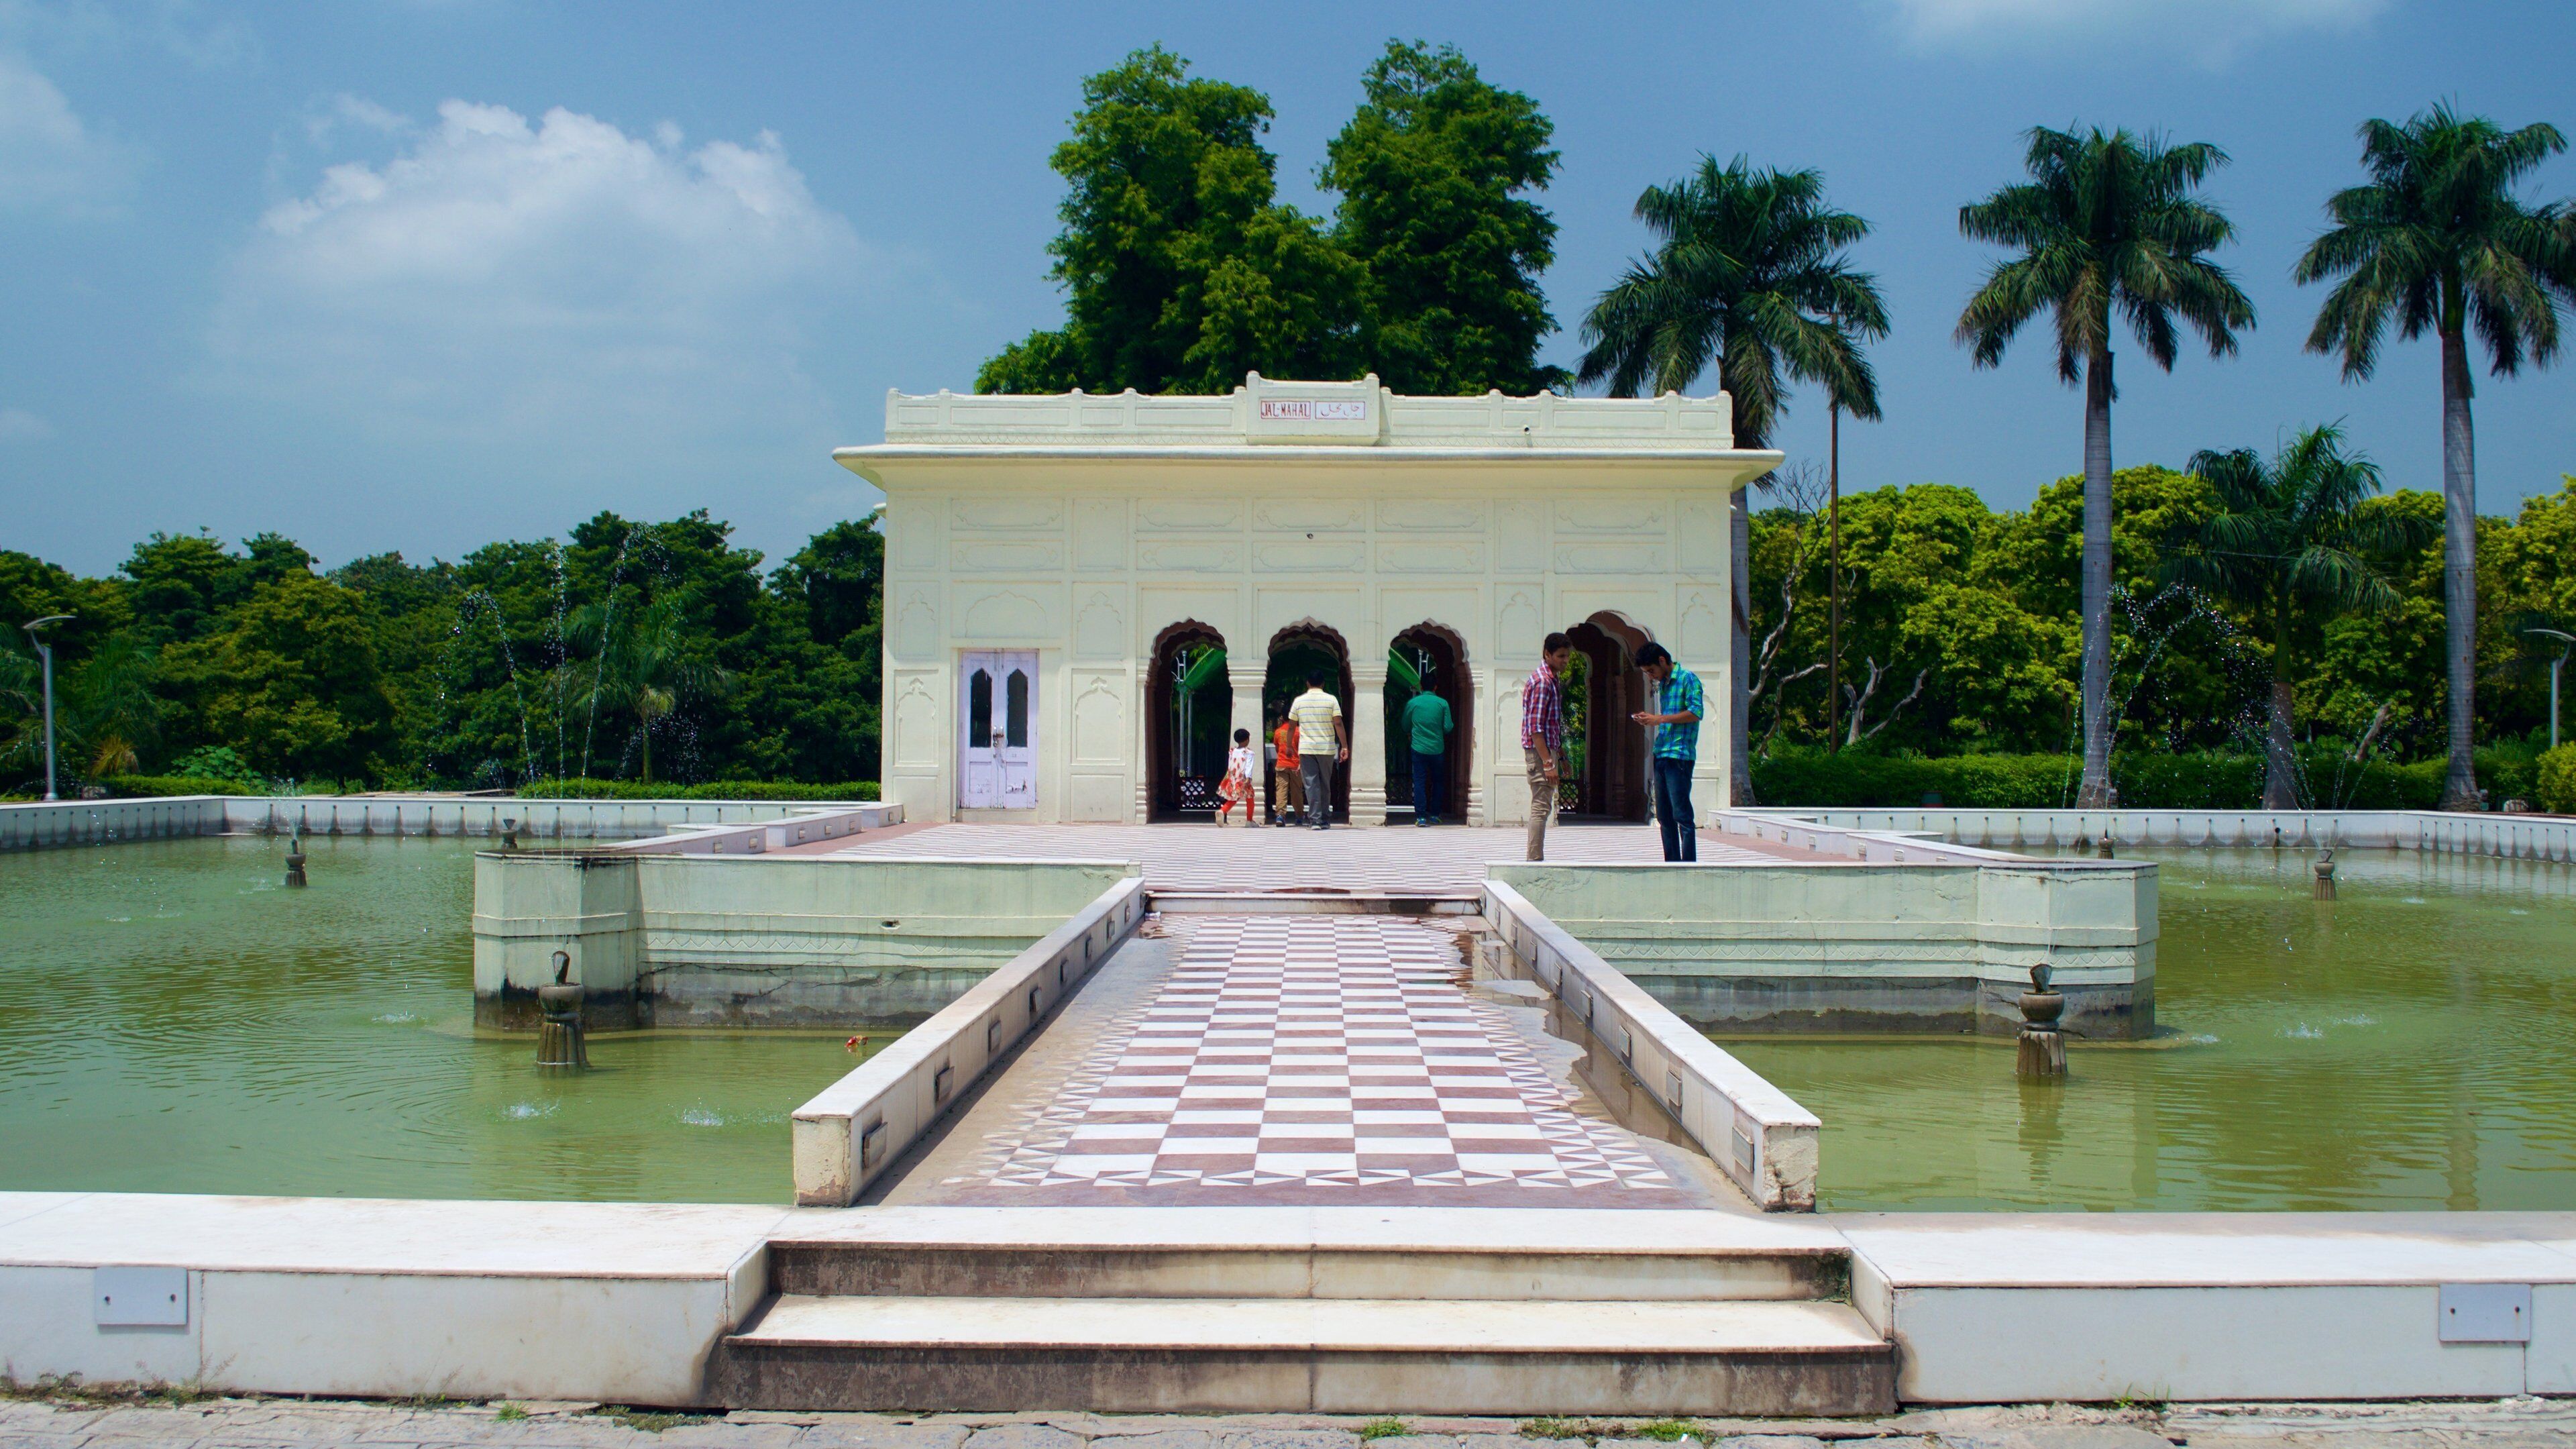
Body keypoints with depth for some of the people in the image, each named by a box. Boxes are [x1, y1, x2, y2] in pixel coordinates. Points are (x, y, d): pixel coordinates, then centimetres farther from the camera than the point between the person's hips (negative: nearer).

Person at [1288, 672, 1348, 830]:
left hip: (1306, 749, 0)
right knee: (1325, 785, 11)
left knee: (1311, 784, -1)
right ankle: (1325, 820, 16)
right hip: (1327, 748, 0)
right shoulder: (1331, 700, 0)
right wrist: (1345, 747, -4)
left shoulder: (1299, 701, 3)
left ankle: (1315, 820, -10)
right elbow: (1338, 724, -6)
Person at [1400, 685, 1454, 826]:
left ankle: (1421, 817, -6)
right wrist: (1453, 724, 19)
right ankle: (1435, 815, 17)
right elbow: (1448, 728, -4)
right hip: (1437, 749, 1)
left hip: (1419, 749, -1)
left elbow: (1405, 727, 9)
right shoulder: (1442, 703, -3)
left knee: (1419, 783, 1)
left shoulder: (1412, 703, -1)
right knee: (1437, 782, 15)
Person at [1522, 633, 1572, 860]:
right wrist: (1548, 763, -24)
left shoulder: (1552, 680, 16)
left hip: (1547, 749, 11)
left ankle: (1536, 860, 18)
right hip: (1540, 751, -11)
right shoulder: (1542, 681, -16)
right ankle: (1535, 861, -9)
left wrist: (1559, 752, 21)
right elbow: (1535, 727, -22)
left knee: (1542, 807, 13)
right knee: (1541, 807, -10)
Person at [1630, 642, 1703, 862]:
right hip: (1660, 755, 9)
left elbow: (1696, 713, -16)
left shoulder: (1688, 679, -6)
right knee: (1664, 815, 9)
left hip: (1680, 755, -9)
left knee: (1682, 814, -9)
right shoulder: (1662, 685, 20)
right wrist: (1649, 718, 9)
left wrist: (1660, 719, -15)